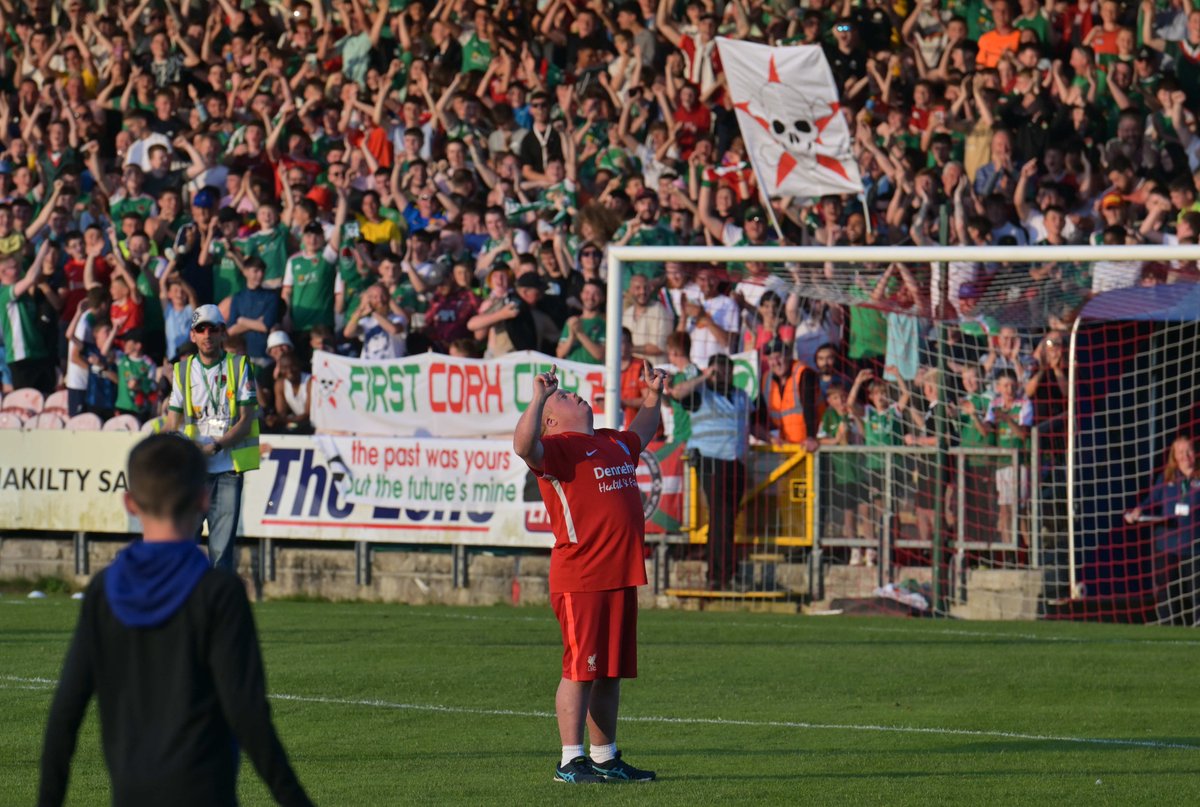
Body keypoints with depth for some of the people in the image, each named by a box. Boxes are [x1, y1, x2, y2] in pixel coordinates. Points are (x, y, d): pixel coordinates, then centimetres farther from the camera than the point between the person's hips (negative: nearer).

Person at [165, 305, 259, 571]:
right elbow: (173, 423, 11)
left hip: (228, 469, -2)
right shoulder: (183, 370, 12)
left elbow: (246, 421, -1)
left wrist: (215, 446, -15)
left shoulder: (239, 367, 5)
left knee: (221, 548, -5)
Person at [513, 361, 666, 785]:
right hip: (580, 578, -8)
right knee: (580, 670, -7)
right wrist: (538, 398, -33)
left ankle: (605, 758, 19)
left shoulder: (613, 444, 20)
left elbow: (641, 434, 43)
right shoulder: (557, 448, -6)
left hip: (622, 576, 8)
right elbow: (524, 445, -28)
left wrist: (652, 397, 30)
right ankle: (570, 761, -5)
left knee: (611, 671, 12)